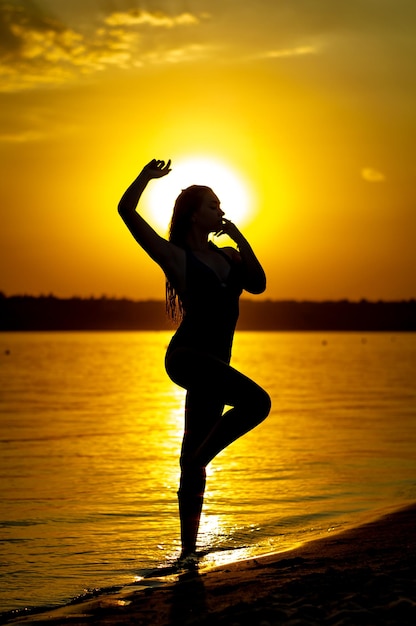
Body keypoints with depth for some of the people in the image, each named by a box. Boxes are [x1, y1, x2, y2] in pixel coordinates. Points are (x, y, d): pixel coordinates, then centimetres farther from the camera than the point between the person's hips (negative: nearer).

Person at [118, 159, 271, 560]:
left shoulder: (227, 256, 18)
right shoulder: (176, 256, 0)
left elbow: (258, 284, 2)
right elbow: (126, 211, -6)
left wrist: (238, 236, 2)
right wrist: (148, 176, 4)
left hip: (215, 364, 7)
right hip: (187, 356, -7)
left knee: (194, 458, 8)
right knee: (257, 402, -26)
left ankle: (188, 546, 14)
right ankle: (197, 461, -12)